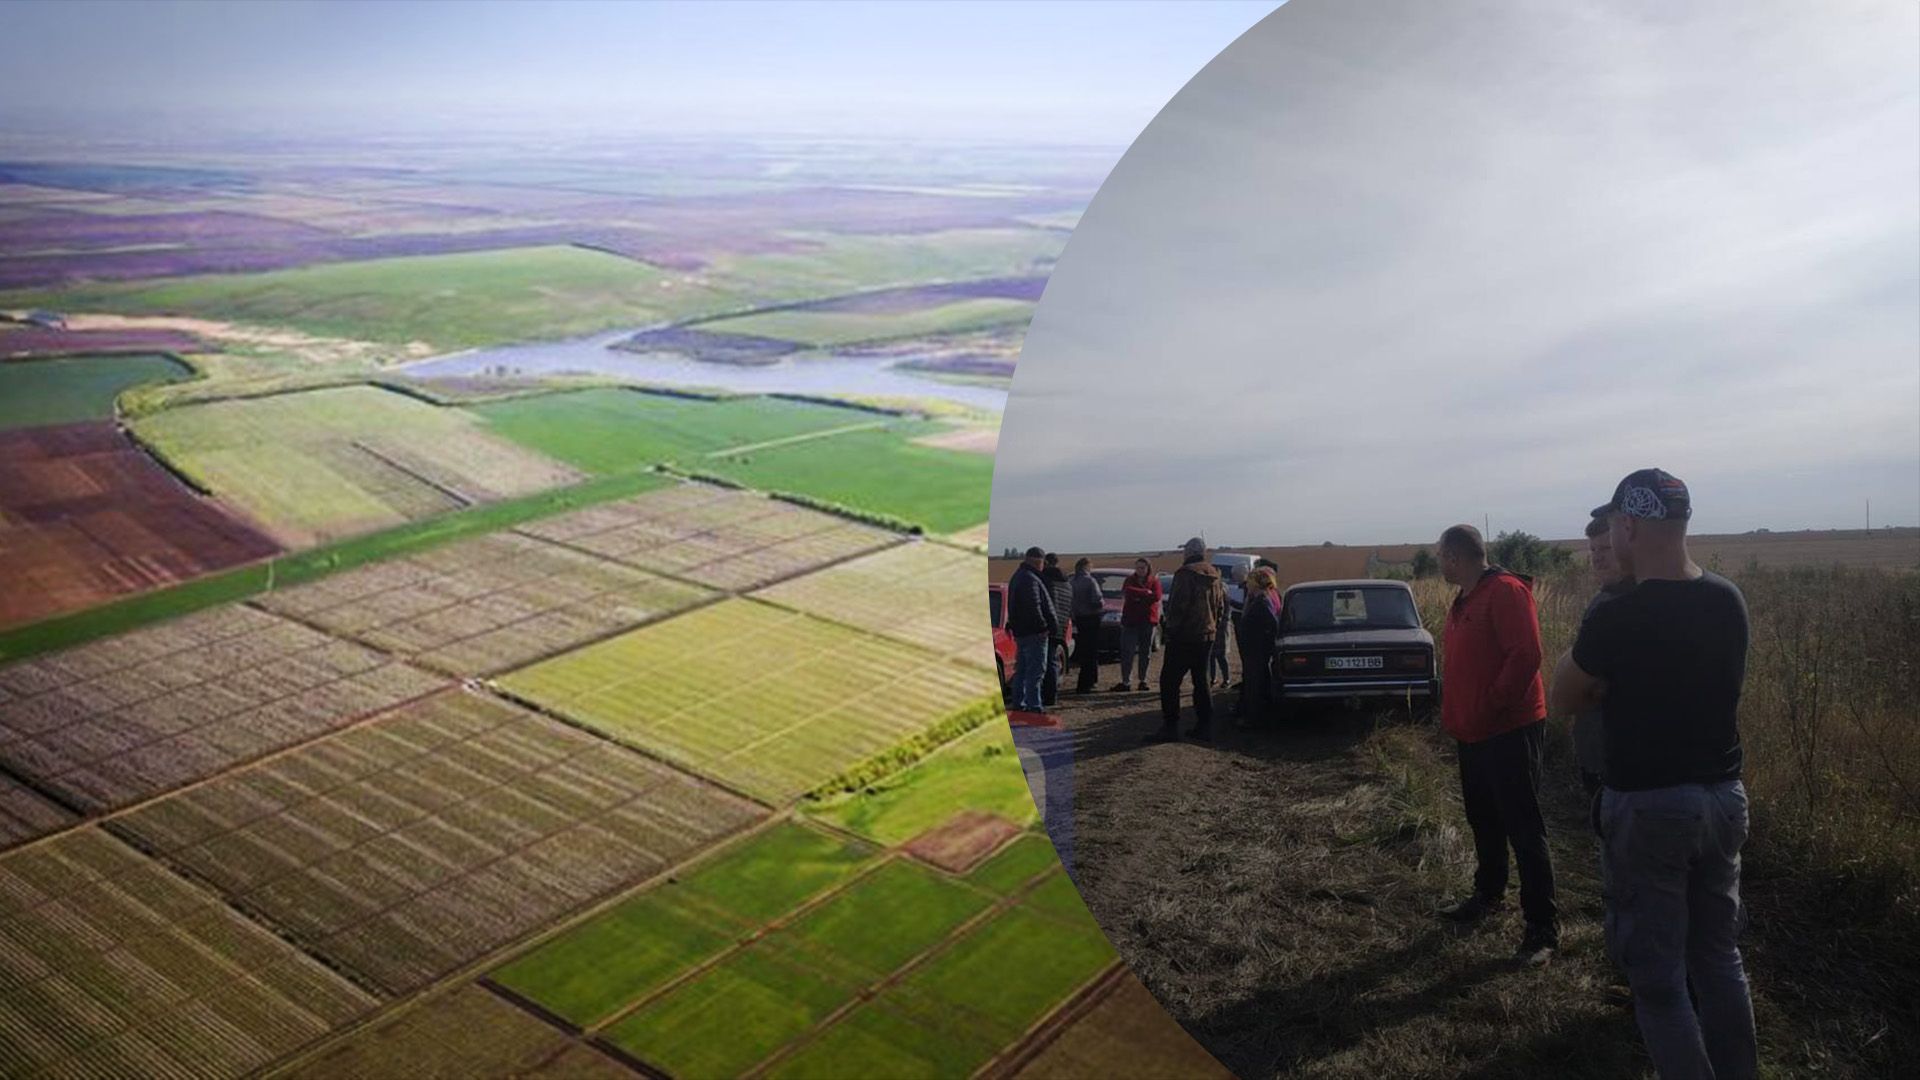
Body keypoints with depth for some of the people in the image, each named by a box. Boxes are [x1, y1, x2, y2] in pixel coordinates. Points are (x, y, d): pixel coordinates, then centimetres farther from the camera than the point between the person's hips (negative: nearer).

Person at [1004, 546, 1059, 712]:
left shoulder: (1017, 576, 16)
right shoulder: (1030, 580, -18)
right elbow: (1033, 607, -24)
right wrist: (1043, 626, -19)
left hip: (1020, 631, 10)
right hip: (1033, 632, -10)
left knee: (1022, 668, 16)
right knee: (1035, 669, -7)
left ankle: (1018, 702, 21)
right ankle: (1033, 703, -7)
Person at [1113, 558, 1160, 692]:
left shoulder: (1154, 582, 6)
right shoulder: (1129, 581, 9)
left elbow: (1156, 597, -11)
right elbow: (1126, 592, -12)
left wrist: (1137, 595, -10)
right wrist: (1146, 593, -14)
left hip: (1147, 621, 0)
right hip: (1130, 621, 0)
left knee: (1145, 652, 5)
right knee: (1127, 652, -5)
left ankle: (1143, 681, 13)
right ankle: (1124, 682, -4)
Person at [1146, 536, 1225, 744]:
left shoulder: (1185, 574, -13)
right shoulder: (1215, 576, 12)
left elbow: (1178, 605, -20)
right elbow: (1222, 606, 17)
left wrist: (1169, 626, -9)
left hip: (1184, 636, -8)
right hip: (1207, 636, 8)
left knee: (1169, 682, -3)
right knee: (1200, 681, 15)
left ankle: (1170, 727, -7)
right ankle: (1204, 726, 14)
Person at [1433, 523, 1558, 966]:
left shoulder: (1505, 591, -16)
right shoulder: (1464, 601, 14)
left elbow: (1526, 655, -24)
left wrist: (1491, 706, -21)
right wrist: (1453, 713, 14)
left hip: (1511, 731, -10)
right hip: (1473, 733, 10)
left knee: (1524, 829, -5)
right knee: (1483, 821, 20)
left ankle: (1543, 926, 1)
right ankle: (1488, 895, 36)